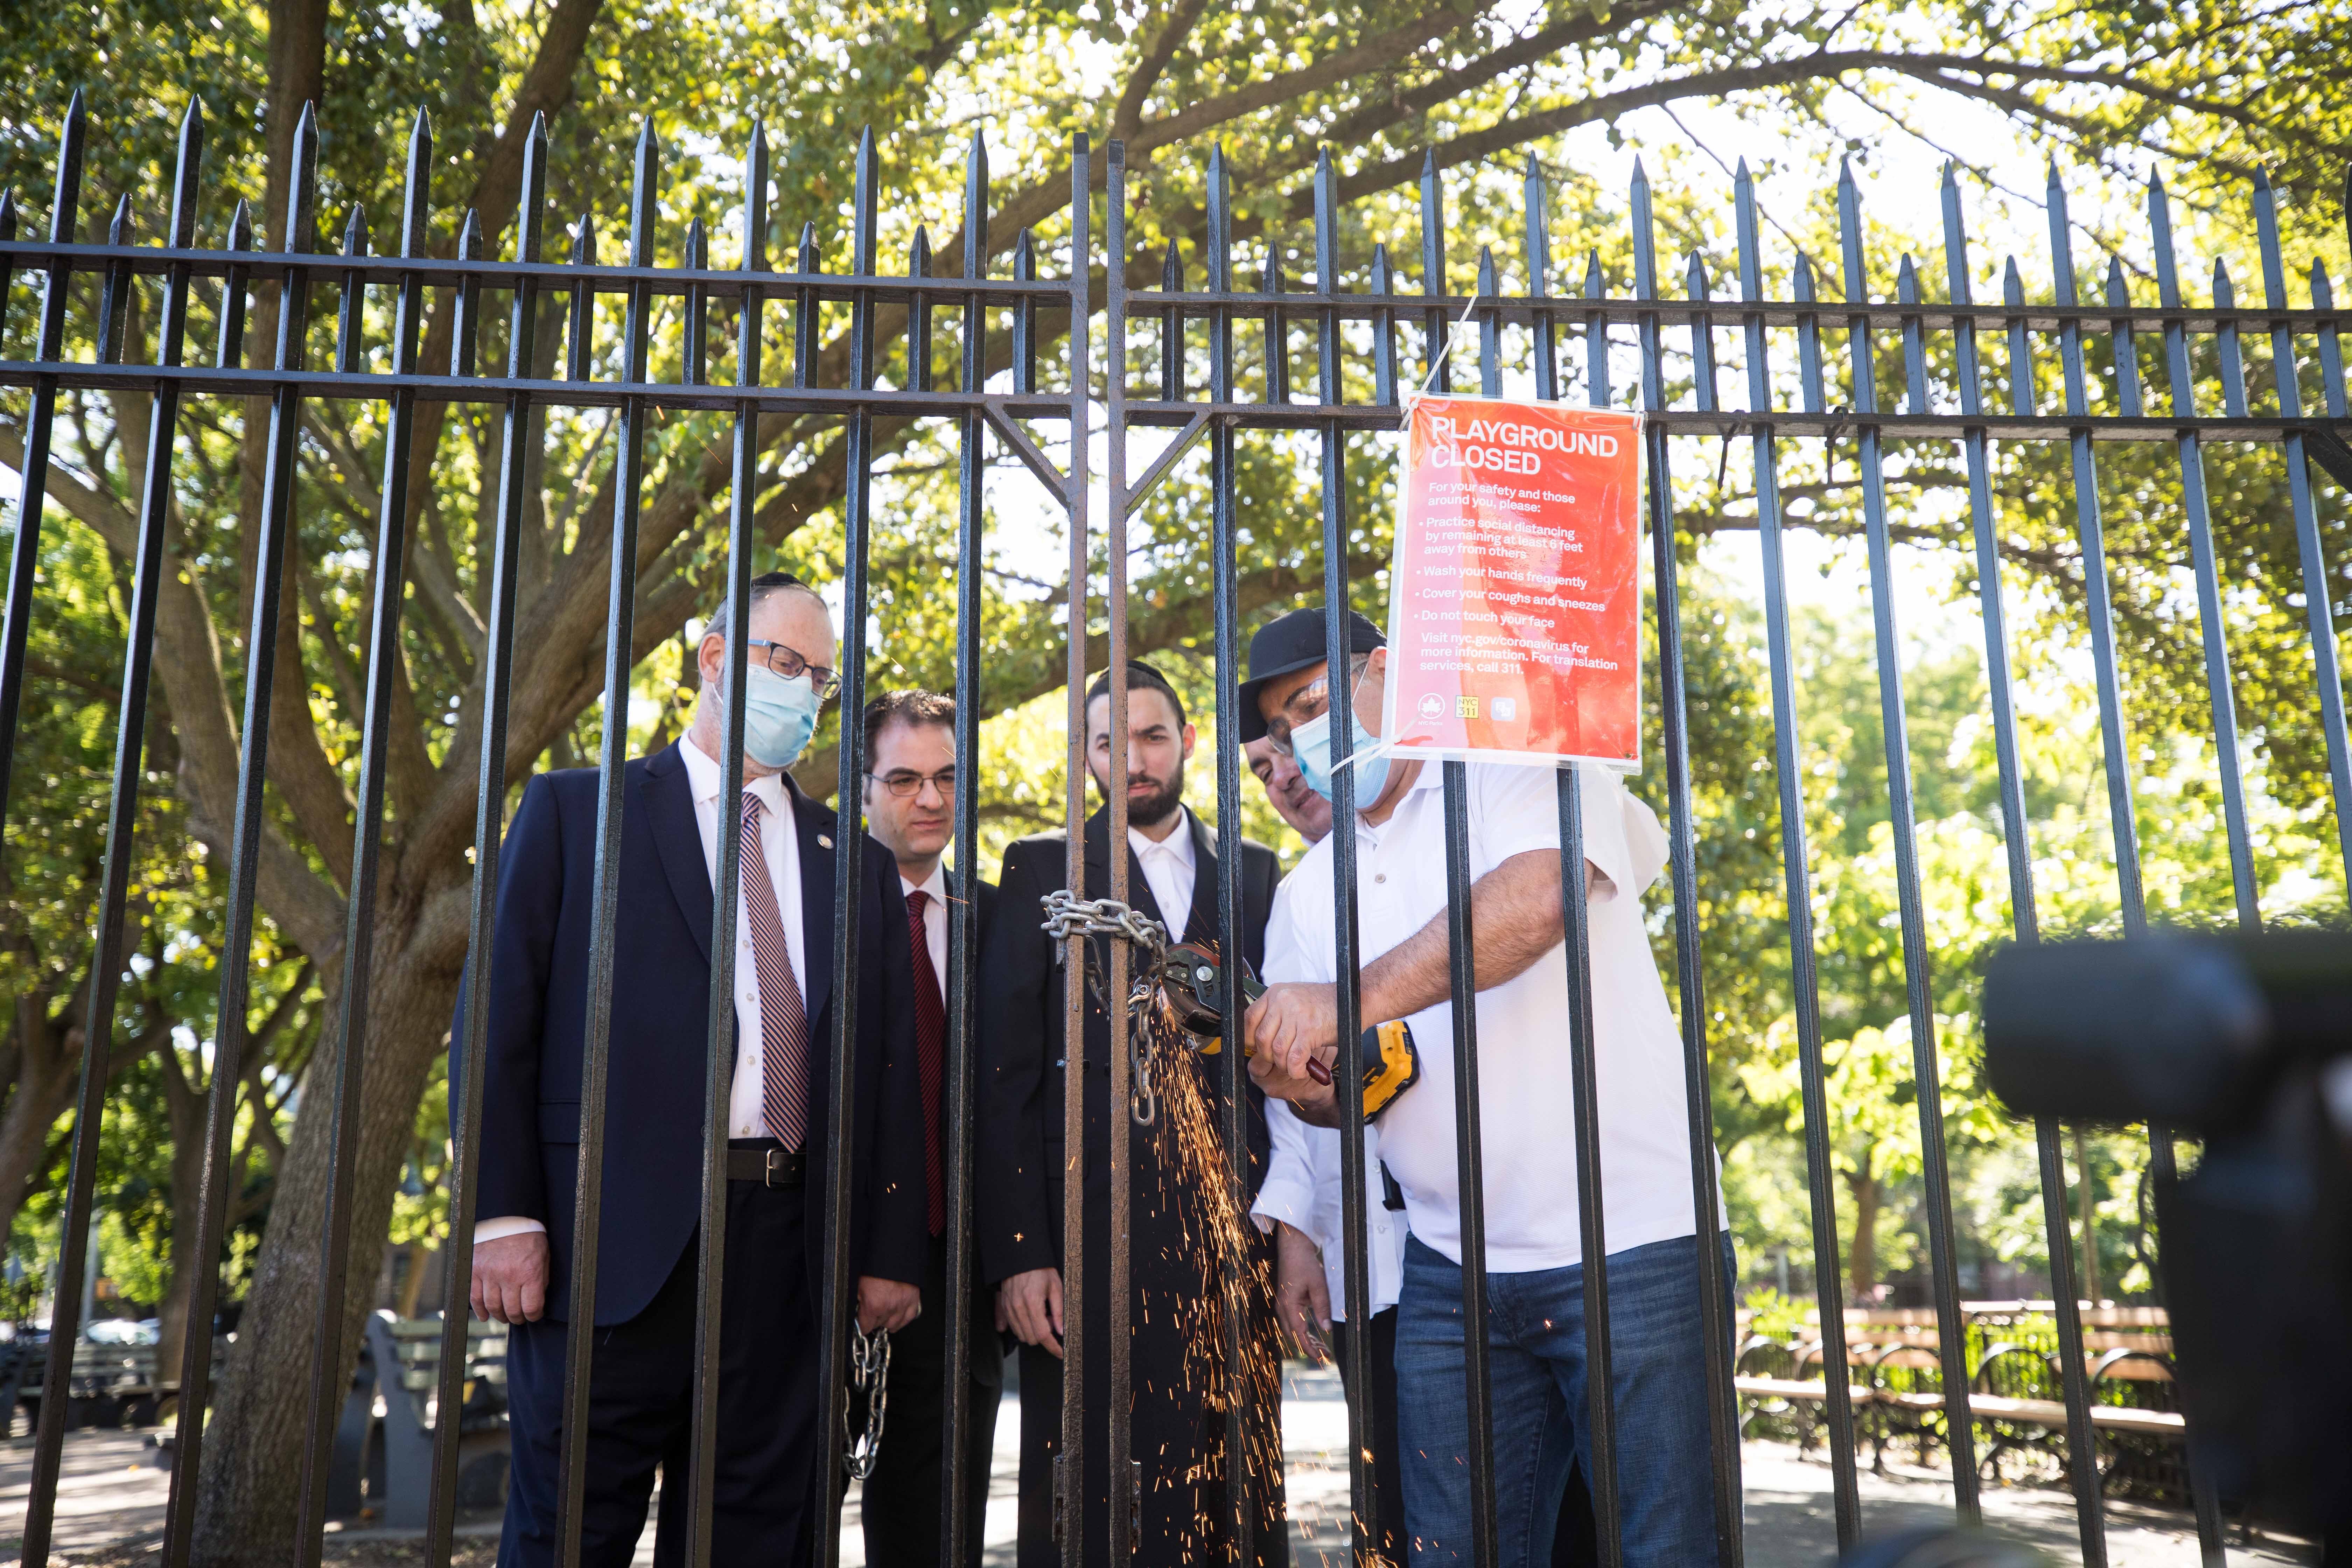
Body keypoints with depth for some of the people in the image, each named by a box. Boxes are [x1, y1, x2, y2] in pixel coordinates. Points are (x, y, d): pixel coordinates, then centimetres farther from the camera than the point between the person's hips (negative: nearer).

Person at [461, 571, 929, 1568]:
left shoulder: (856, 865, 16)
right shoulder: (575, 810, 8)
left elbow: (889, 1071, 12)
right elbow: (497, 1018, 1)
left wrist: (890, 1254, 5)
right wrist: (502, 1216, -9)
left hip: (786, 1254, 3)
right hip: (617, 1240, -3)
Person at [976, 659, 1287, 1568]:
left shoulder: (1255, 873, 14)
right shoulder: (1042, 870, 7)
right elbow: (1005, 1074, 1)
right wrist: (1017, 1253, -7)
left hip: (1233, 1222, 2)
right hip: (1093, 1227, -2)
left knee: (1239, 1492, 6)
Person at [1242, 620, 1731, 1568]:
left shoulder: (1526, 765, 0)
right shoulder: (1312, 890, 16)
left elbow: (1536, 898, -22)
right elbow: (1336, 1097, 19)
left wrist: (1352, 1000, -24)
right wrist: (1300, 1083, -5)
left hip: (1630, 1248, -5)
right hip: (1450, 1274, 5)